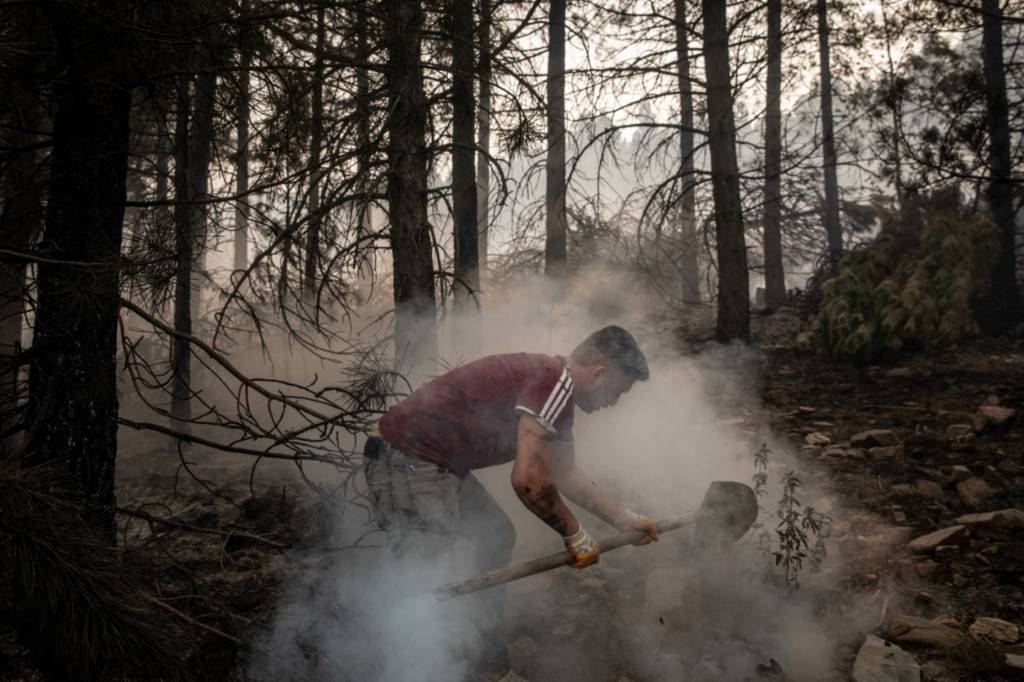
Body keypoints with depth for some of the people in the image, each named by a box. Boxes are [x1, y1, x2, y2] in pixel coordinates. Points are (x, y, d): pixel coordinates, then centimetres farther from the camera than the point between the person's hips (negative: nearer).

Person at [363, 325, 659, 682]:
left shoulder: (556, 388, 13)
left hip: (438, 462, 11)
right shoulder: (556, 382, -18)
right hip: (411, 462, -11)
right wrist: (576, 535, -10)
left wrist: (627, 519, 26)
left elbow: (566, 475, 24)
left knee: (496, 536, 21)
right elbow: (528, 479, -25)